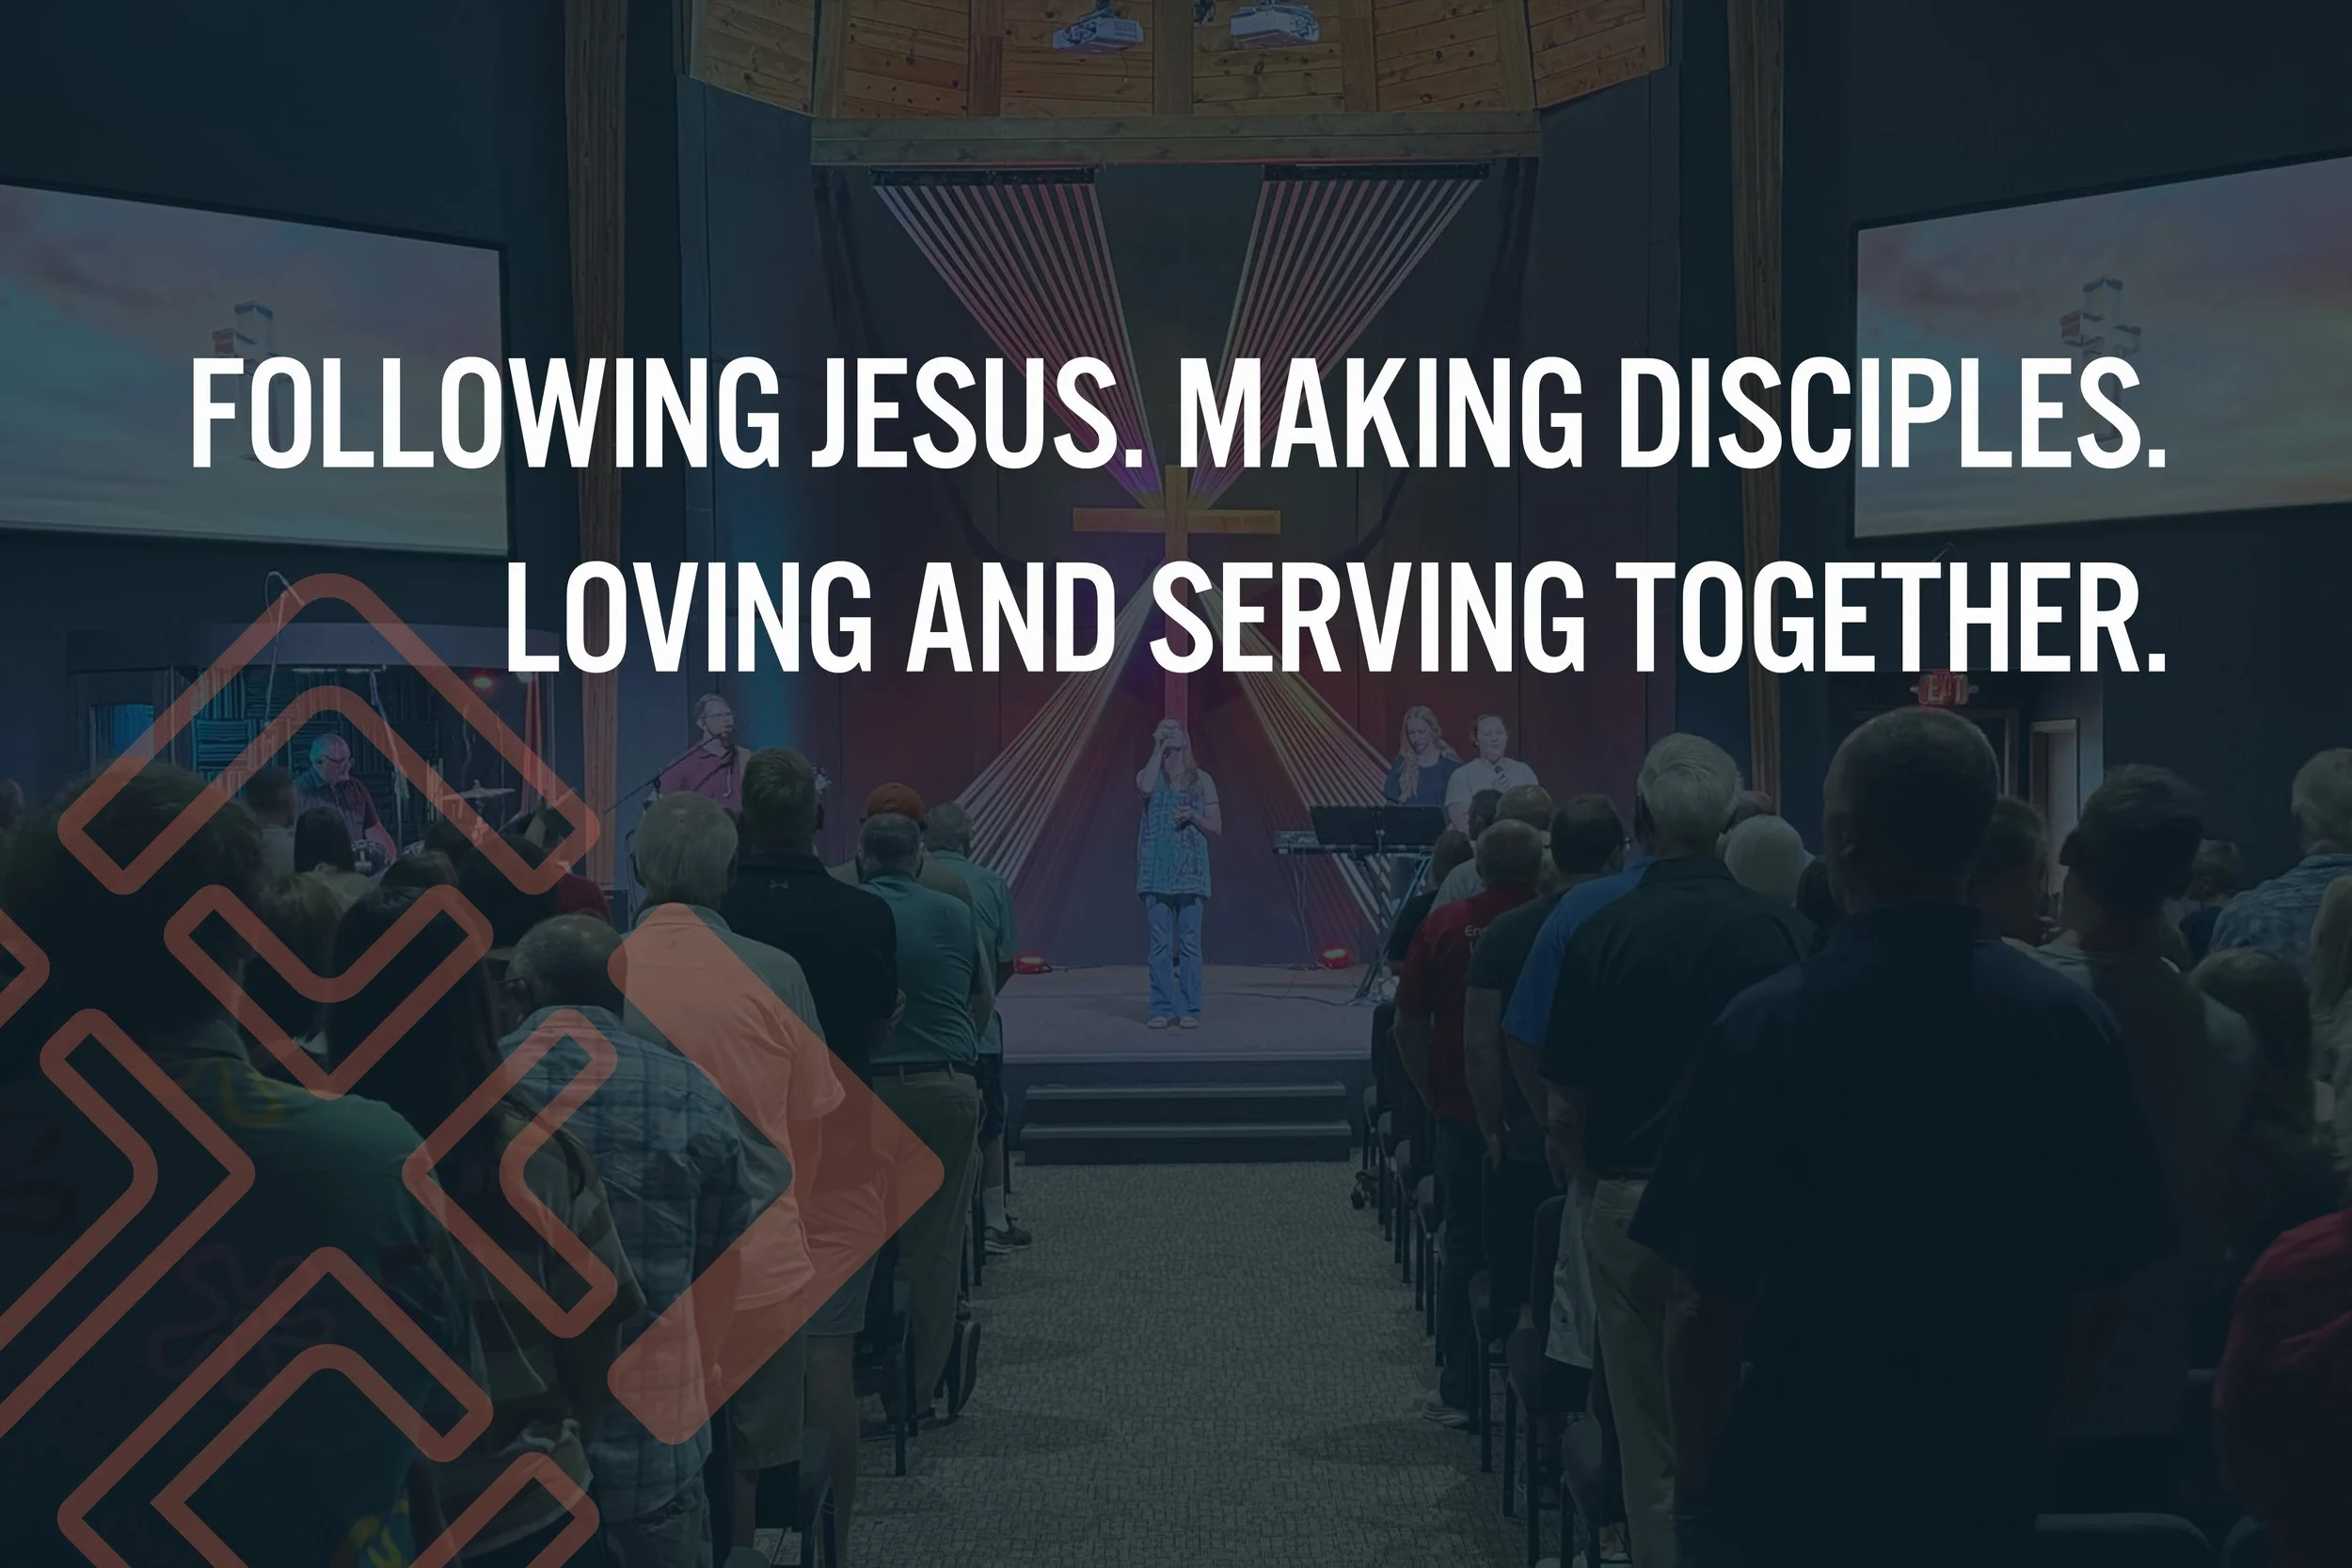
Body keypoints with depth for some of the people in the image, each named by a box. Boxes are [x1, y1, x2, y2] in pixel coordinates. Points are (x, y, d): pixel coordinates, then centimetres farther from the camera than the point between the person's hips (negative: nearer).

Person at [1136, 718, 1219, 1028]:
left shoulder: (1201, 780, 12)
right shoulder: (1150, 775, 10)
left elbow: (1216, 826, 11)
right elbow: (1145, 788, -17)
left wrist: (1193, 816, -9)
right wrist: (1158, 749, -7)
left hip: (1191, 869, 0)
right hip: (1157, 868, 0)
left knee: (1189, 942, -3)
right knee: (1160, 942, -2)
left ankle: (1189, 1010, -1)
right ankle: (1162, 1009, 1)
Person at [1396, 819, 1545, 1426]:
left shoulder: (1444, 925, -4)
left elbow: (1408, 1024, 0)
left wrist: (1432, 1094, 12)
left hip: (1463, 1111, 1)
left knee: (1465, 1245, 11)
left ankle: (1460, 1391, 13)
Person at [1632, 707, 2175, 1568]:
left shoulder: (1768, 1024, -18)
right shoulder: (2071, 1020, -9)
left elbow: (1707, 1302, -15)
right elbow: (2101, 1281, 0)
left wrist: (1696, 1477, 0)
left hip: (1793, 1475, -3)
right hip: (1992, 1475, 3)